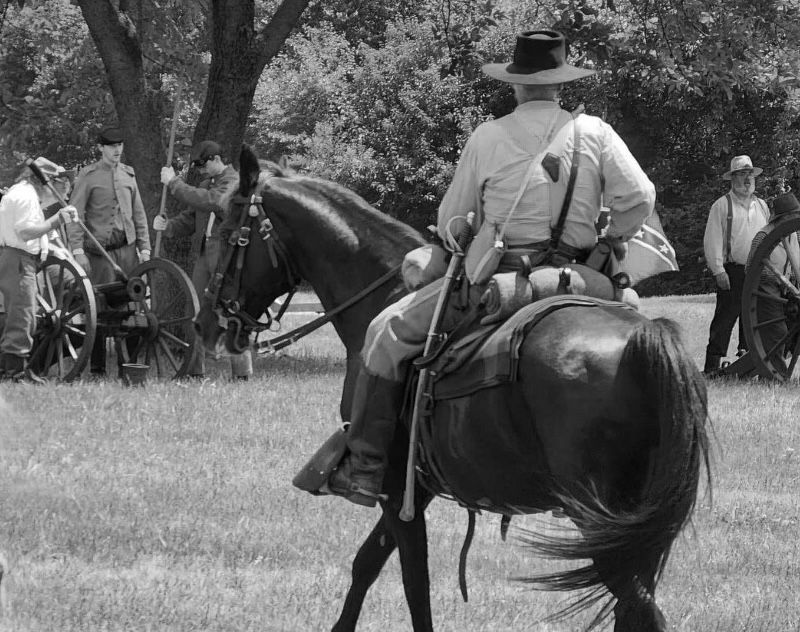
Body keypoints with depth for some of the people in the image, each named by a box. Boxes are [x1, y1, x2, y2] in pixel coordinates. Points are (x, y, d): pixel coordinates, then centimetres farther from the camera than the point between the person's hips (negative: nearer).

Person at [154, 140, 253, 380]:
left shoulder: (235, 182, -8)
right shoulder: (206, 184, 20)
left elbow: (209, 202, -24)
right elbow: (189, 219, 17)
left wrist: (173, 183, -20)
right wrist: (168, 226, -4)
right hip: (205, 254, 8)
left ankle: (242, 373, -5)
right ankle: (194, 371, 10)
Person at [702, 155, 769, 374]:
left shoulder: (761, 206, 17)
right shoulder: (722, 206, 1)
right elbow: (713, 240, -3)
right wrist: (718, 270, -12)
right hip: (732, 272, -5)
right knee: (725, 319, -8)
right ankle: (712, 366, -7)